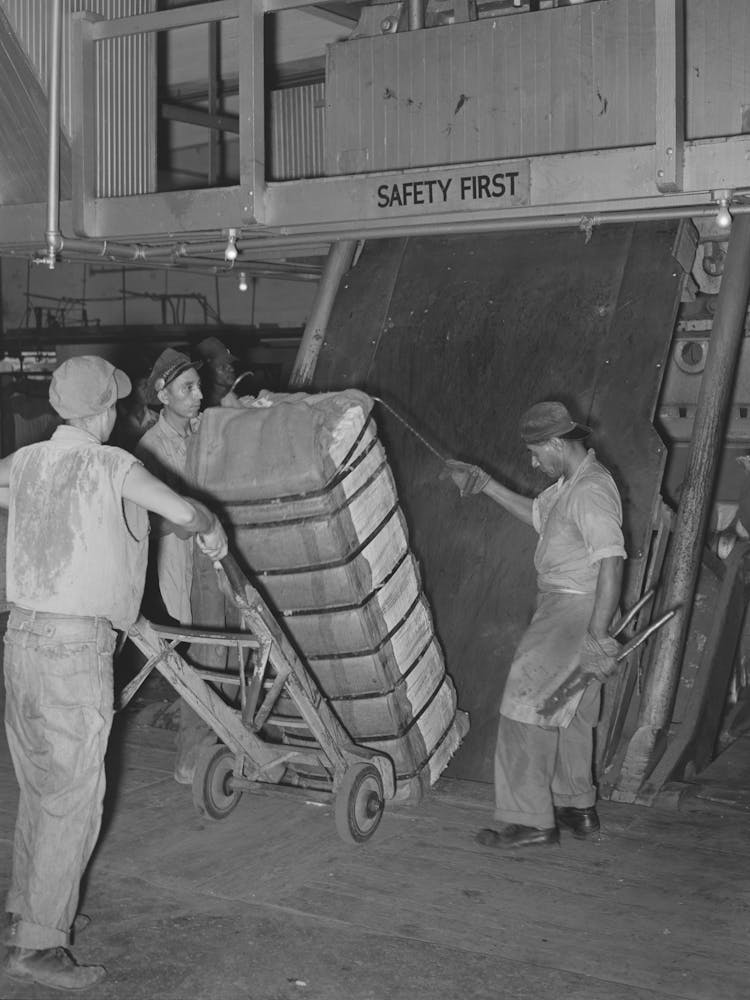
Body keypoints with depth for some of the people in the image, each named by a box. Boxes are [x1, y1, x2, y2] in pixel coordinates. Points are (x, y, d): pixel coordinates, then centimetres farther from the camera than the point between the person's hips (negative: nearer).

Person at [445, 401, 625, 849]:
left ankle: (531, 820, -2)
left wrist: (597, 633, -31)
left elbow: (612, 561, -28)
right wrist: (487, 485, 22)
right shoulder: (571, 483, 11)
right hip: (561, 607, 10)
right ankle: (578, 808, 31)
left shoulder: (591, 491, -21)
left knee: (526, 709, -7)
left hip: (575, 611, -10)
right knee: (570, 714, 19)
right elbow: (538, 514, 28)